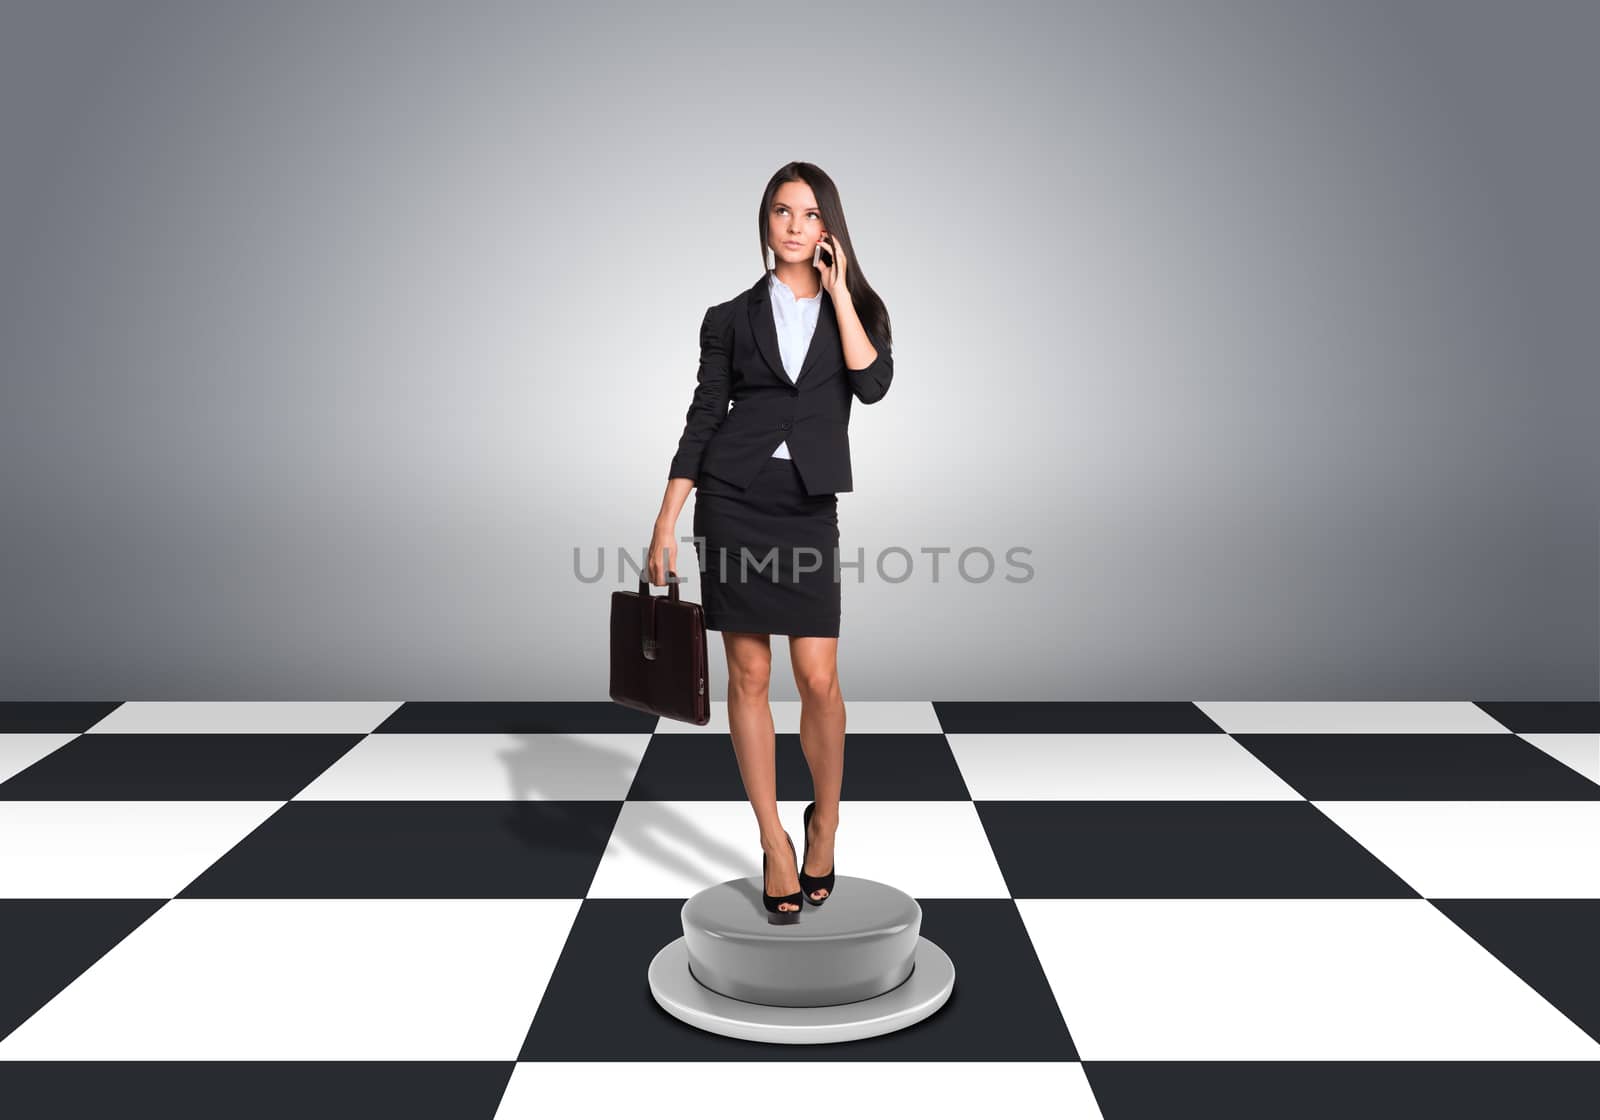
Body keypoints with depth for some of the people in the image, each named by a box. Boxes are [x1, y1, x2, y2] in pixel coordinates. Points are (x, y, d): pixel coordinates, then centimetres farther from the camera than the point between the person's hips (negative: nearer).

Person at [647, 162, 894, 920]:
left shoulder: (855, 309, 8)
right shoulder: (731, 318, 6)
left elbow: (872, 385, -11)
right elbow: (702, 422, 5)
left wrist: (836, 291, -8)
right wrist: (665, 526, 0)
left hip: (809, 510, 0)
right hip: (733, 503, 0)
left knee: (818, 678, -5)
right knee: (748, 675, 2)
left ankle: (825, 823, 21)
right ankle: (774, 844, 14)